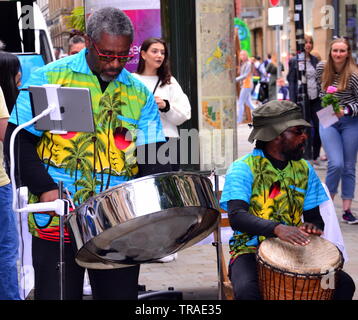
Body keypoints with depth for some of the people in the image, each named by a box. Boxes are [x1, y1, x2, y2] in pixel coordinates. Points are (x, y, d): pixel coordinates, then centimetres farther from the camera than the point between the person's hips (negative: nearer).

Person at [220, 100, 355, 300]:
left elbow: (315, 217, 13)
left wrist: (312, 227, -14)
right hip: (250, 251, -5)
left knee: (344, 284, -18)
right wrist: (277, 228, -40)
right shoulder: (243, 169, -8)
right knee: (247, 291, -37)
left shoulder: (304, 169, 9)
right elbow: (236, 217, -22)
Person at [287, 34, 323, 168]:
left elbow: (320, 80, 15)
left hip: (316, 99, 4)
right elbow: (291, 82, -4)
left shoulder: (315, 60, 11)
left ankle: (316, 157, 12)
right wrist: (293, 102, -11)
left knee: (319, 127, -1)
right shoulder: (294, 61, -3)